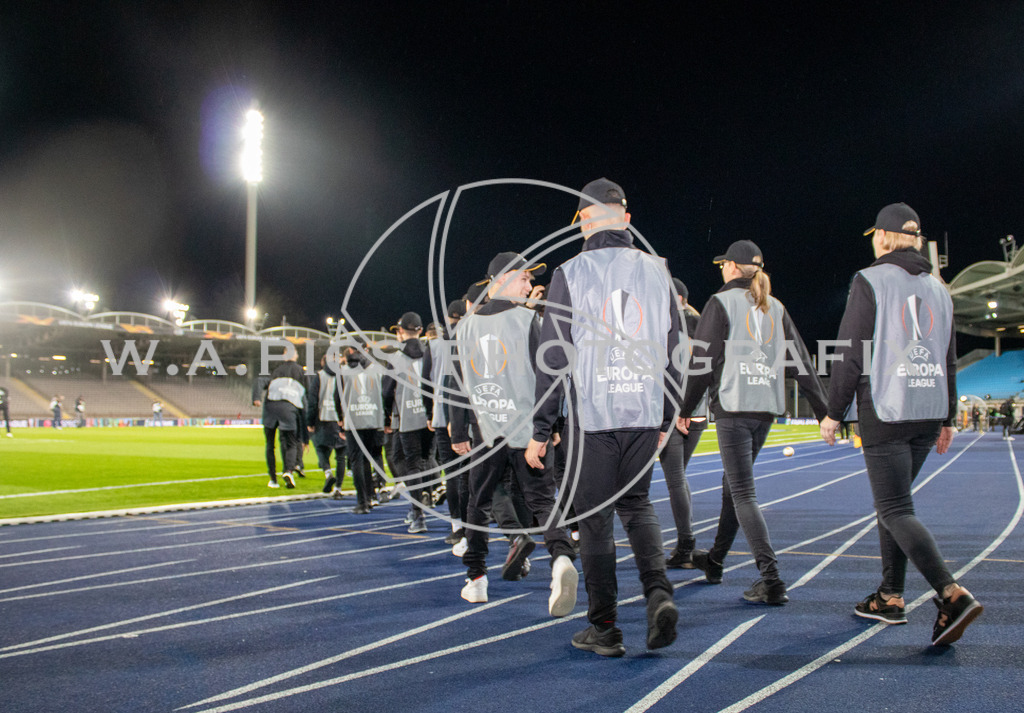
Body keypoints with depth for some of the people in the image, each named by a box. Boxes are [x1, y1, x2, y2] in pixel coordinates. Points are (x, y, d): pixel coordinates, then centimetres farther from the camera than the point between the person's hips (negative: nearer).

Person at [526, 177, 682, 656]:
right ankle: (658, 593, -2)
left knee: (595, 518, 5)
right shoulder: (656, 272, 7)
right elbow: (673, 351, 10)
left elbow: (553, 357, -6)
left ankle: (604, 629, 10)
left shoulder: (570, 273, -3)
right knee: (636, 505, 19)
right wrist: (666, 419, 18)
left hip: (591, 416, -3)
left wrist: (540, 430, -1)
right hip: (645, 414, 3)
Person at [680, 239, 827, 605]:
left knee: (743, 493, -7)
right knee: (733, 482, 20)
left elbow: (703, 361, -8)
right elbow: (801, 362, 9)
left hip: (732, 408, -6)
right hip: (767, 409, 7)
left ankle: (771, 579, -16)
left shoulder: (721, 302, -4)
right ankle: (715, 560, 34)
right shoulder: (776, 308, 12)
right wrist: (825, 411, 10)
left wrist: (685, 408, -1)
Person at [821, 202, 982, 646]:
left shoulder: (870, 281, -6)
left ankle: (952, 595, -22)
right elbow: (949, 360, 16)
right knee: (892, 502, 18)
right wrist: (947, 419, 23)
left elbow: (850, 354, -10)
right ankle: (890, 597, 22)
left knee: (896, 511, -7)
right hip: (929, 415, 7)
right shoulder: (938, 288, 12)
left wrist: (834, 413, -4)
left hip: (885, 413, -7)